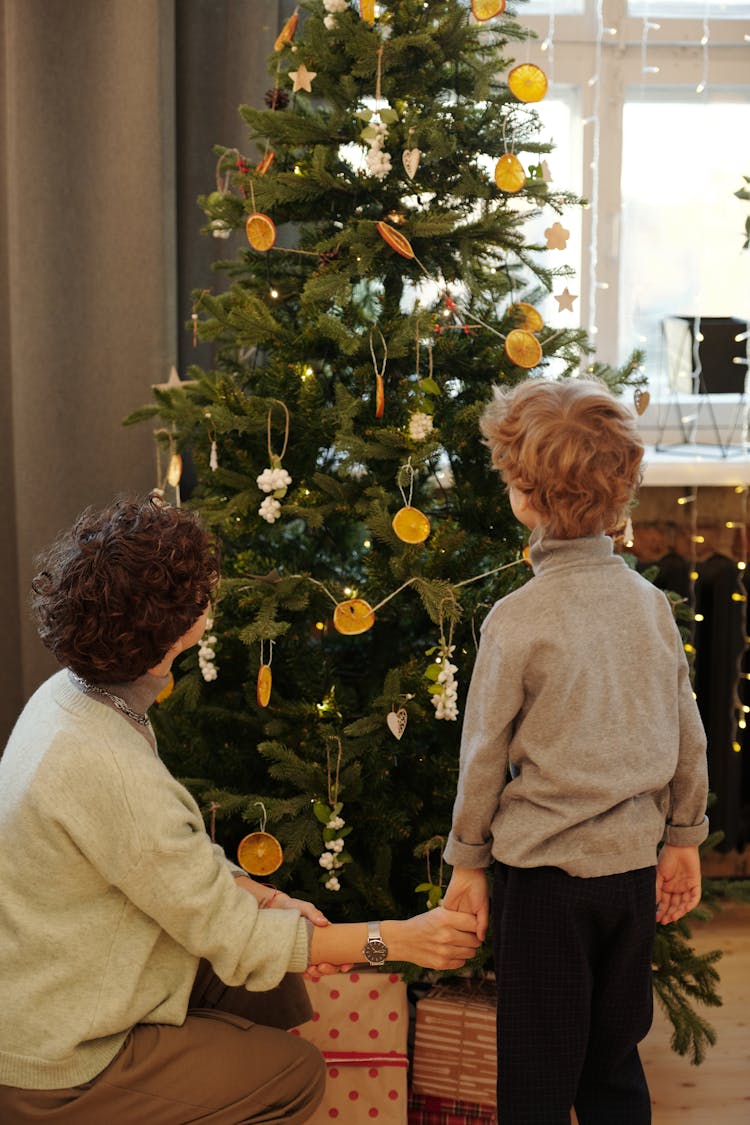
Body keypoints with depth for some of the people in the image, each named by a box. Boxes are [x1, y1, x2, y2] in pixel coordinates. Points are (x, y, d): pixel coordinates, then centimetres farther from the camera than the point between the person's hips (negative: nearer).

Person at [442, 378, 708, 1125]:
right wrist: (684, 838, 19)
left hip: (543, 870, -5)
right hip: (632, 866, 5)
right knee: (615, 1065, 19)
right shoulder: (650, 603, -2)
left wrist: (466, 863, 3)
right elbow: (688, 739, 6)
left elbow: (484, 755, -9)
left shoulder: (518, 620, -16)